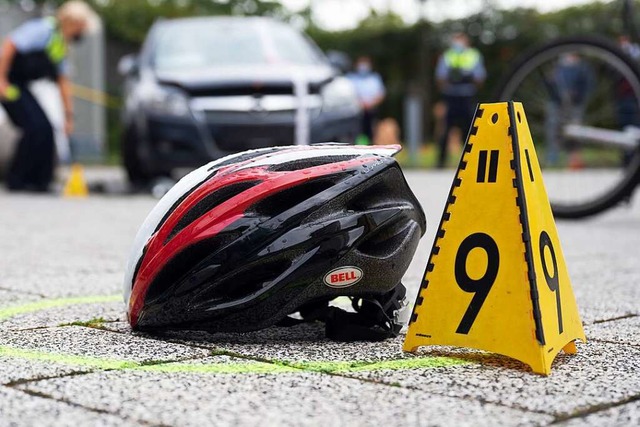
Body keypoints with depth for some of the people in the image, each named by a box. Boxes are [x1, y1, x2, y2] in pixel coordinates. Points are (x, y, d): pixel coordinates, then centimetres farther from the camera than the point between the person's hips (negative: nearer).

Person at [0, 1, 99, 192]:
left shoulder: (62, 45, 12)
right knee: (35, 128, -14)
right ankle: (16, 180, -5)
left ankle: (39, 180, 9)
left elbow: (63, 81, 16)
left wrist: (69, 115, 14)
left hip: (19, 84, 9)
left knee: (45, 129, 4)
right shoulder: (43, 29, -17)